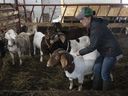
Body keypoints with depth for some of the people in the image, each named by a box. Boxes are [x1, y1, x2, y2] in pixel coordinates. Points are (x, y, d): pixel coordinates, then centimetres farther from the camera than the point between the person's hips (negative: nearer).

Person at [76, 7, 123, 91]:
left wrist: (80, 52, -14)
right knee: (96, 68, 8)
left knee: (104, 74, -4)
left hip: (112, 52, -10)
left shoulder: (96, 28, -26)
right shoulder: (93, 23, 2)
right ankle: (96, 88, 21)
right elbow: (105, 22, 23)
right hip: (105, 52, 10)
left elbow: (93, 46, -25)